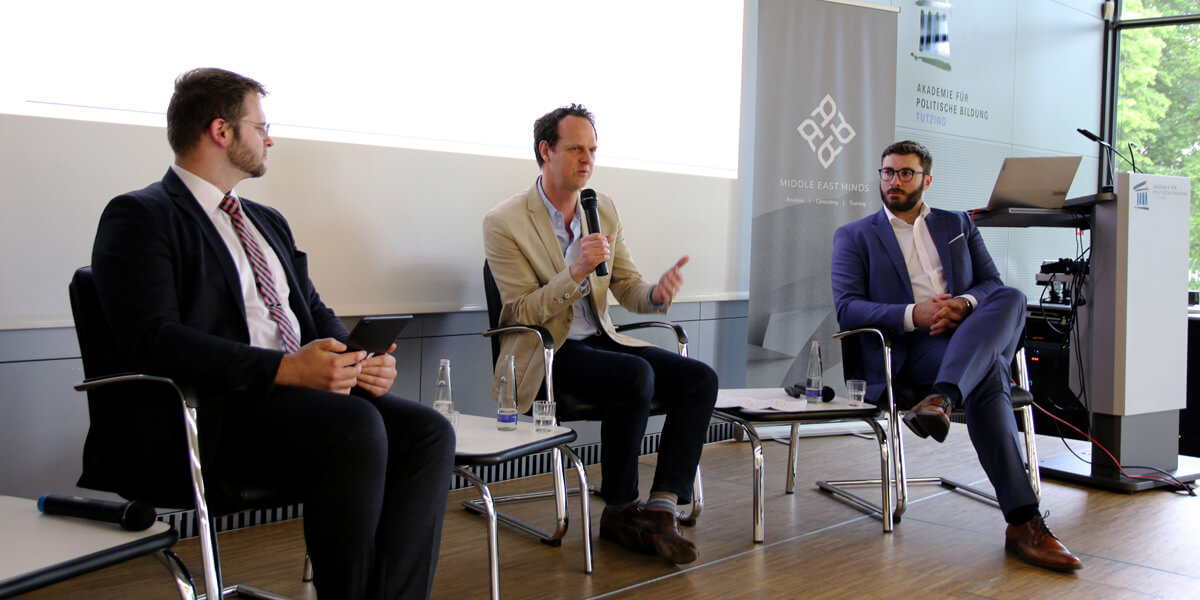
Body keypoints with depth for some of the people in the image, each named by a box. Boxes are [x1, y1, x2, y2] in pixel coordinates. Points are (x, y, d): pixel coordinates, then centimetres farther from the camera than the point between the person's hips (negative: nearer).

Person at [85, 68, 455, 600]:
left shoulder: (268, 222, 26)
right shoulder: (140, 216, 0)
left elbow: (314, 312, 24)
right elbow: (152, 340, -14)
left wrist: (359, 362, 0)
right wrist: (284, 368, -22)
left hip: (306, 394, 8)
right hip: (213, 413, -7)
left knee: (428, 432, -17)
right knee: (354, 426, -33)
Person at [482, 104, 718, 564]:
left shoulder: (604, 210, 8)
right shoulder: (504, 222, -9)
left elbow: (627, 288, 10)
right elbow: (523, 314, -13)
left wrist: (657, 293, -14)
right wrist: (575, 272, -29)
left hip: (600, 338, 7)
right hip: (546, 353, -6)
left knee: (700, 378, -15)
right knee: (636, 374, -33)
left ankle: (661, 510, -18)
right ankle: (619, 510, -15)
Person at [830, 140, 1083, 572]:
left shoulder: (958, 225, 27)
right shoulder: (854, 236, 15)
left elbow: (993, 284, 15)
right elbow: (847, 309, 0)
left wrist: (965, 304, -12)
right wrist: (913, 315, -18)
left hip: (978, 339, 4)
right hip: (912, 350, -4)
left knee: (1011, 299, -32)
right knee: (988, 375, -35)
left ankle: (941, 399, -50)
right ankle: (1023, 522, -42)